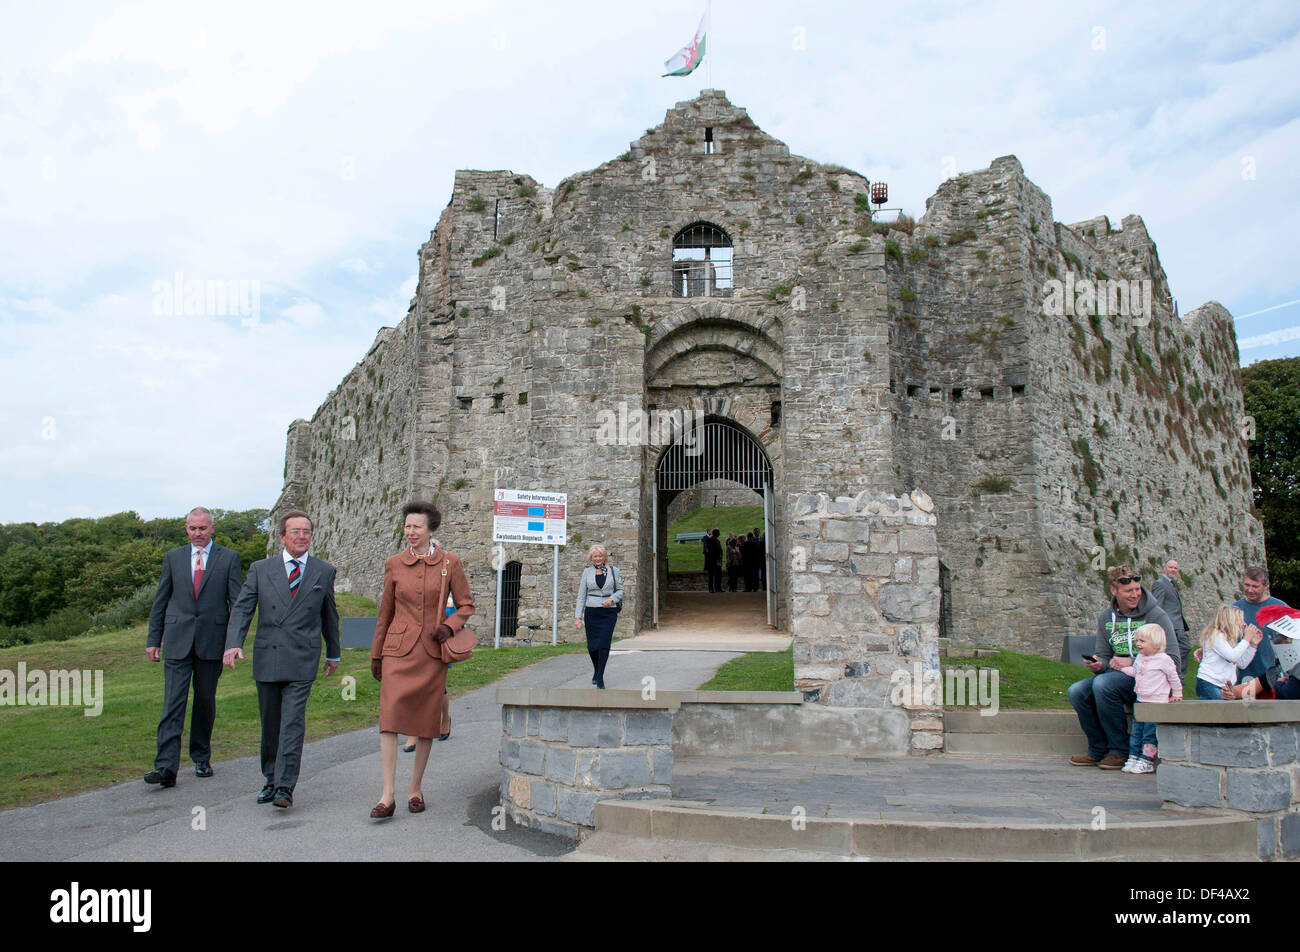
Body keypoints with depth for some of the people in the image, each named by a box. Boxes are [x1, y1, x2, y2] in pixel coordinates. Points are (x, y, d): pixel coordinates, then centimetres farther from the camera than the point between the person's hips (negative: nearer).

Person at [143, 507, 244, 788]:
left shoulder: (229, 558, 3)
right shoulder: (173, 558, 10)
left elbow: (238, 602, 0)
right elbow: (160, 601, 12)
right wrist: (153, 639, 7)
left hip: (211, 641, -1)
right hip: (177, 641, 1)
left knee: (206, 701, 10)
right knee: (173, 702, -6)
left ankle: (202, 759, 24)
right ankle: (166, 767, -9)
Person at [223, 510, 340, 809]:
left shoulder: (324, 571, 7)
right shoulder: (260, 569, 6)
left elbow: (329, 614, 16)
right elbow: (242, 608, 0)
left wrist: (333, 654, 21)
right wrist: (234, 643, -16)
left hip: (302, 661, -2)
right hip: (266, 658, 2)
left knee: (293, 722, -10)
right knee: (270, 724, 11)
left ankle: (285, 787, -7)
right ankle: (271, 780, 25)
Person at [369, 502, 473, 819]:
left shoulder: (450, 563, 1)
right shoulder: (394, 564, 5)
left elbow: (466, 605, 8)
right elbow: (385, 612, 13)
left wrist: (449, 626, -11)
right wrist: (376, 654, 16)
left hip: (433, 651, 0)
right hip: (398, 650, 0)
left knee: (427, 721, 5)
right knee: (389, 716, -12)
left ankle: (415, 787, 21)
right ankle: (388, 795, -8)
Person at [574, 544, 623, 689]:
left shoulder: (613, 570, 6)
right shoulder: (587, 572, 7)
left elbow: (620, 590, 11)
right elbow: (581, 595, 7)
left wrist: (612, 599, -9)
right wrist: (578, 617, 2)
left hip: (609, 612, -1)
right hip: (591, 612, 1)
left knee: (604, 644, -11)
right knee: (592, 645, 5)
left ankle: (600, 678, -5)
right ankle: (596, 671, 32)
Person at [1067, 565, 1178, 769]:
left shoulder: (1156, 615, -7)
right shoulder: (1106, 617, 9)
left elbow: (1171, 659, -11)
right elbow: (1103, 654, 14)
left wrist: (1132, 663, -17)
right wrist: (1098, 664, -10)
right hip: (1118, 675, 6)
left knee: (1102, 684, -31)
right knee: (1077, 691, -17)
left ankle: (1121, 751, -16)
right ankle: (1098, 750, 1)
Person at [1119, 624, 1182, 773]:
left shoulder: (1163, 659, -10)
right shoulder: (1139, 657, 10)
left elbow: (1173, 678, 0)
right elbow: (1134, 671, 25)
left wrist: (1177, 694, 6)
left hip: (1157, 703, -7)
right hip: (1141, 702, 7)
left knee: (1150, 733, -5)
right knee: (1136, 732, 8)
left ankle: (1146, 761, -1)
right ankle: (1133, 758, 13)